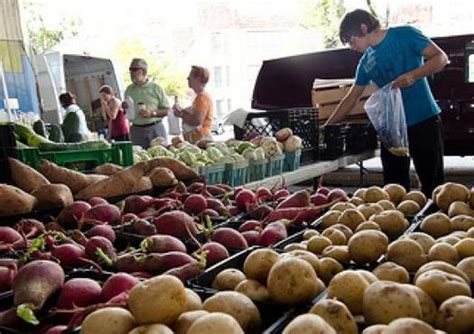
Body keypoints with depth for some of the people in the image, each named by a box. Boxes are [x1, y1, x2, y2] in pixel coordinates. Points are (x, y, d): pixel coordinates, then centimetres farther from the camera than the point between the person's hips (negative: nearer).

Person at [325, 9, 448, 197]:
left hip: (424, 120, -5)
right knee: (394, 187, 6)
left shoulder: (404, 35, -4)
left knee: (432, 183, 2)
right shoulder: (365, 63, 11)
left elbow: (441, 58, -7)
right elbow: (351, 98, 16)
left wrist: (412, 75, -23)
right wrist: (327, 127, 13)